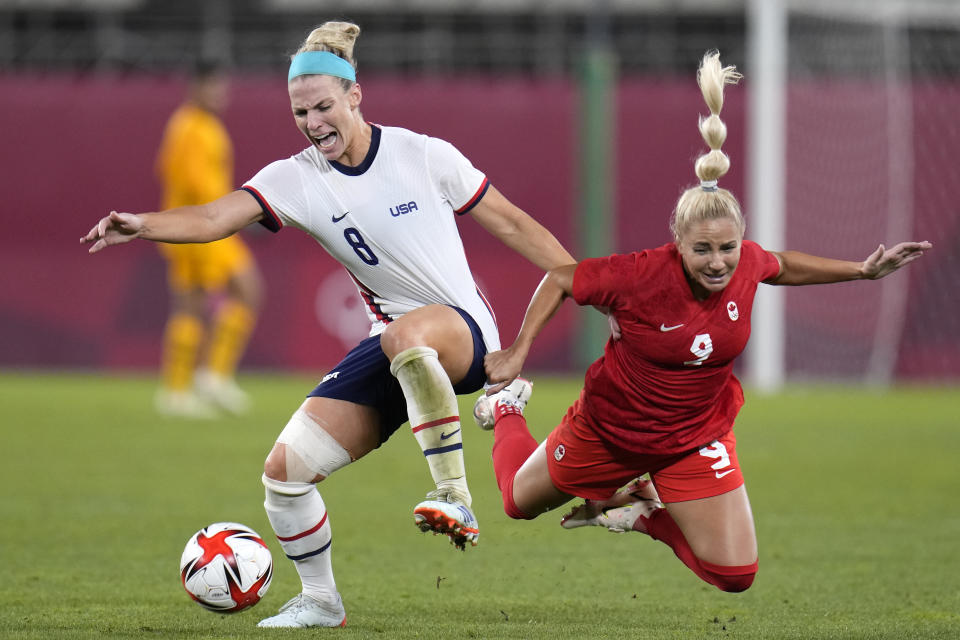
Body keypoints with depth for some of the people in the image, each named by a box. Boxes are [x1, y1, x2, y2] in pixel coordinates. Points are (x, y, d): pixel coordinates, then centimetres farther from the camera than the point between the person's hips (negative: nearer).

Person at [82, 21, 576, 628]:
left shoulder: (424, 155, -7)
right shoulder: (296, 179, -1)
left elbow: (511, 223, 3)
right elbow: (215, 219, -17)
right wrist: (142, 224, -36)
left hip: (465, 331, -5)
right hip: (389, 348, 5)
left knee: (408, 337, -42)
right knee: (285, 469, -6)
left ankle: (455, 497, -30)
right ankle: (320, 601, 18)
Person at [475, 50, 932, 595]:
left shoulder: (746, 263, -19)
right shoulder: (640, 275, -31)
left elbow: (782, 267, 7)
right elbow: (559, 281, -15)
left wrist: (864, 270, 4)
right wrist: (518, 352, -20)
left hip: (695, 441, 2)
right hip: (609, 428, -2)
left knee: (736, 577, -7)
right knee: (521, 502, 23)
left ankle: (643, 512, 19)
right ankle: (508, 409, 55)